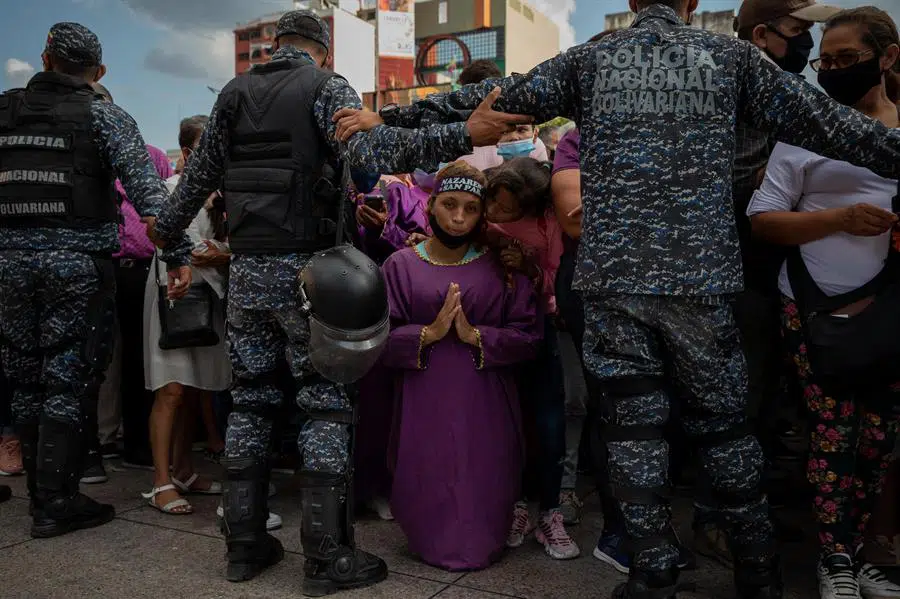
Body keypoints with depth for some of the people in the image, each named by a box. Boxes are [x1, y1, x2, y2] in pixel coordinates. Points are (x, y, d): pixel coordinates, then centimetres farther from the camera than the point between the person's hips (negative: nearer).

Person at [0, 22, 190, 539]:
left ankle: (42, 493, 25)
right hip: (78, 262, -4)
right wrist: (178, 253, -15)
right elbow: (146, 188, -13)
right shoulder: (104, 117, -2)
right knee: (68, 382, 2)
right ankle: (56, 504, 7)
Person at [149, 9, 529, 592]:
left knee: (250, 400, 12)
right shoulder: (326, 86, -1)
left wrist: (163, 233, 34)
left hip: (246, 268, 5)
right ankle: (328, 556, 4)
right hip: (304, 266, -5)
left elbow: (199, 177, 19)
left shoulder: (234, 92, 14)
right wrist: (464, 135, -25)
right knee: (327, 403, 1)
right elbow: (369, 149, -21)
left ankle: (245, 544, 19)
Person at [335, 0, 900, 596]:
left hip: (614, 277, 0)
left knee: (634, 424, 8)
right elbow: (824, 121, 10)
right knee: (723, 423, 13)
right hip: (702, 277, 0)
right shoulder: (730, 55, 8)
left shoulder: (588, 60, 9)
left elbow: (484, 100, 10)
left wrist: (389, 117, 18)